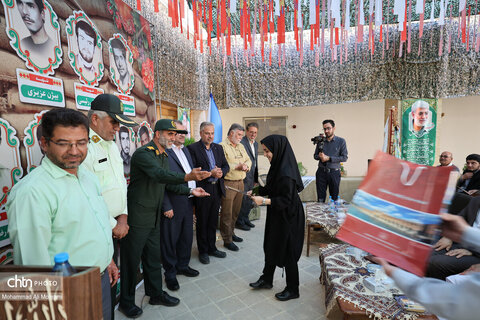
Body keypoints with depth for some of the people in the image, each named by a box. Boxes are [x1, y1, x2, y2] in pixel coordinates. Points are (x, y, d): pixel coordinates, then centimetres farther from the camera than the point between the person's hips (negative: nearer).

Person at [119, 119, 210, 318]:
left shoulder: (164, 156, 11)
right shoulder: (143, 153, -18)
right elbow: (160, 175, -36)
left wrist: (190, 191, 10)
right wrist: (186, 177, -49)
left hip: (154, 217, 8)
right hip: (137, 217, -8)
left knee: (153, 257, 20)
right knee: (131, 259, 9)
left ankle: (156, 294, 37)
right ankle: (126, 301, 30)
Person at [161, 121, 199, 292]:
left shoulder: (186, 150, 14)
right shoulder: (163, 152, -13)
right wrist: (166, 207, -17)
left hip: (188, 202, 8)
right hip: (173, 204, -8)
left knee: (187, 236, 19)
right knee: (170, 239, 9)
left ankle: (183, 265, 40)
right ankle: (170, 273, 28)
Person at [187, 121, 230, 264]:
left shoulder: (218, 148, 10)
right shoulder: (192, 148, -9)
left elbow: (226, 165, 11)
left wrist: (221, 172, -10)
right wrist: (210, 173, -23)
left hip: (217, 189, 6)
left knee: (213, 221, 18)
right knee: (202, 222, 10)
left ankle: (211, 248, 34)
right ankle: (203, 251, 27)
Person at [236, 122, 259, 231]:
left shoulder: (256, 143, 15)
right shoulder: (241, 142, -13)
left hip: (251, 177, 8)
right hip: (243, 176, -8)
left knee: (249, 199, 16)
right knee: (243, 199, 0)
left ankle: (245, 218, 32)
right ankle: (239, 222, 15)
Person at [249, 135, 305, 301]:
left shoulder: (286, 172, -27)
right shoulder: (278, 166, 1)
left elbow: (287, 200, -25)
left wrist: (265, 201, -26)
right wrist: (258, 191, 1)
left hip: (287, 217, -9)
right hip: (276, 215, 9)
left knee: (287, 252, 8)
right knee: (271, 246, 21)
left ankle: (292, 290, 31)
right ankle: (266, 279, 41)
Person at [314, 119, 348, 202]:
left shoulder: (341, 141, 0)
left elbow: (344, 157, -6)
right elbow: (315, 155, 14)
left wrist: (328, 158, -15)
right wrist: (320, 156, -10)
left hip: (334, 172, -2)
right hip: (321, 172, 2)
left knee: (335, 197, 7)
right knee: (320, 197, 4)